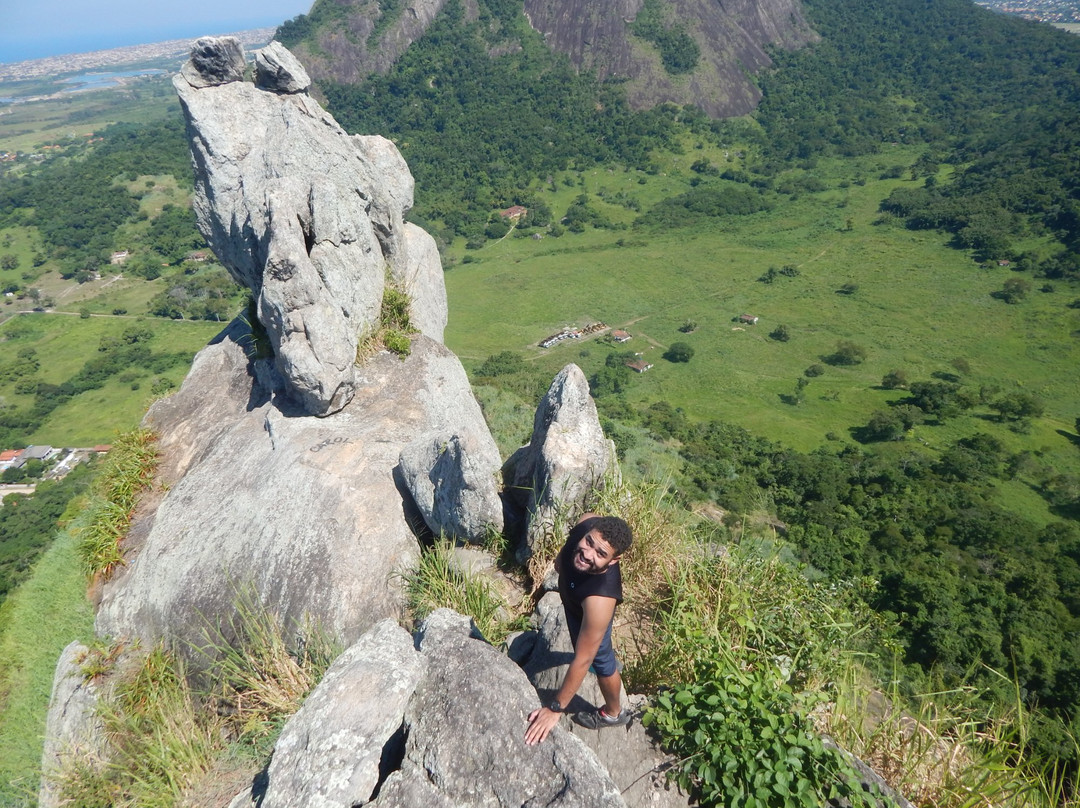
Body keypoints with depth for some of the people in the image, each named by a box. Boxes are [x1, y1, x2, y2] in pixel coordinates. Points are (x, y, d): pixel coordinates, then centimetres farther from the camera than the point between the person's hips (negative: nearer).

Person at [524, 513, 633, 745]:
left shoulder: (600, 598, -50)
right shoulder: (588, 523, -39)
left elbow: (583, 660, -39)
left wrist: (555, 709, -30)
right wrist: (561, 558, 8)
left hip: (587, 613, -6)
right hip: (572, 593, 6)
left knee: (599, 660, 22)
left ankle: (613, 713, 55)